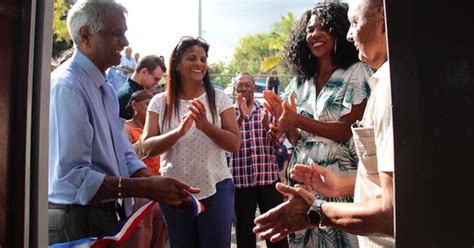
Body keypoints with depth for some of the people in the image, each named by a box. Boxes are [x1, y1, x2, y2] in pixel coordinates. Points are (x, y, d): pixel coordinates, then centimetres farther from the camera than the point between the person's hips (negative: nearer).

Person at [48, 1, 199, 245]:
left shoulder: (106, 88, 10)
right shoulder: (67, 86, -20)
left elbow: (124, 156, 10)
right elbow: (70, 178, -27)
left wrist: (158, 184, -6)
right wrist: (147, 188, -25)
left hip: (106, 215, 9)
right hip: (76, 223, -9)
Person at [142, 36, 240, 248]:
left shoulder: (219, 98, -1)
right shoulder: (160, 102, 0)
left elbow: (234, 144, -6)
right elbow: (148, 148, -7)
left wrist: (205, 125, -23)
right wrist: (178, 132, -24)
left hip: (215, 189, -1)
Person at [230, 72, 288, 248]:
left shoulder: (266, 110, 9)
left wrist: (266, 124, -21)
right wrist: (241, 117, -25)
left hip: (269, 175, 1)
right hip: (241, 177, -1)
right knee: (244, 226, 9)